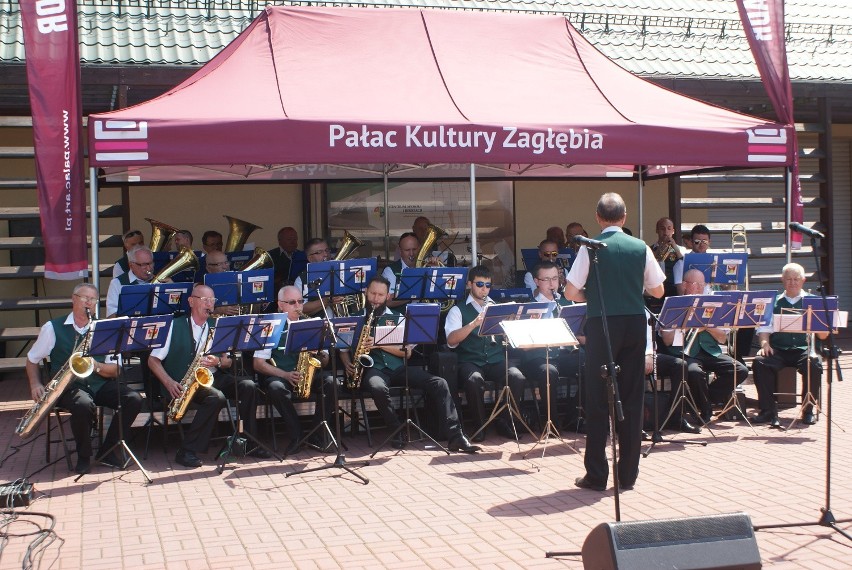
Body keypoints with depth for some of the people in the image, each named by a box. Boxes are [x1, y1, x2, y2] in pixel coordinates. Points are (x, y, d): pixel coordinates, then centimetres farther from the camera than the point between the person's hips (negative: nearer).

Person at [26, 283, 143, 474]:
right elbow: (32, 359, 12)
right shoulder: (53, 328, 4)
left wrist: (96, 366, -14)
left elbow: (115, 370, 7)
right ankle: (84, 456, -11)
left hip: (100, 383, 4)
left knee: (134, 399, -22)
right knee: (84, 405, -38)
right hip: (68, 385, -3)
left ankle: (109, 450, -6)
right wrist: (35, 384, -4)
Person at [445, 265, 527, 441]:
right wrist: (474, 324, -20)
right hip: (470, 361, -3)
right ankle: (480, 425, -15)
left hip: (497, 360, 3)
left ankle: (505, 422, -8)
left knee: (518, 377, -28)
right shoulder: (458, 310, 9)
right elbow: (451, 341, -7)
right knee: (474, 380, -37)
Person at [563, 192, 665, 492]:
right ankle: (628, 473, 13)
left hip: (602, 324, -3)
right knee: (632, 398, 9)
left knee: (598, 399, 4)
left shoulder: (591, 248, -6)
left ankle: (596, 475, 6)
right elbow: (658, 291, 9)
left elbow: (571, 292, -8)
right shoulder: (640, 248, 2)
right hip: (635, 323, 3)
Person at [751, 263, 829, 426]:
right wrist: (764, 342, -12)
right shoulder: (774, 302, 17)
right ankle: (768, 410, -20)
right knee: (759, 362, -29)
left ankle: (808, 410, -14)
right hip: (777, 350, 1)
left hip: (803, 348, -1)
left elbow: (823, 336, 6)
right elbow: (764, 327, 9)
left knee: (814, 364, -33)